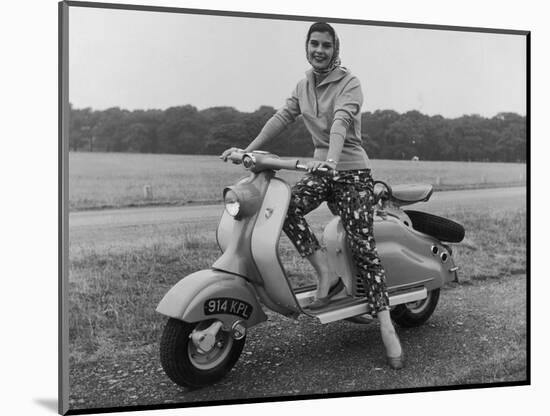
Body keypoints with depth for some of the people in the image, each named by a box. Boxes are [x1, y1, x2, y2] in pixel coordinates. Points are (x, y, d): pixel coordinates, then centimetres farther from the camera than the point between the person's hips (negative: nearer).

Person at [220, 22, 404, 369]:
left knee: (362, 248, -13)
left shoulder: (349, 83, -8)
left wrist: (331, 157, -44)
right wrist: (249, 149, -4)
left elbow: (341, 121, -26)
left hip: (353, 171, -5)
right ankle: (327, 274, -15)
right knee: (285, 207, -24)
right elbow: (282, 117, 7)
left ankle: (386, 327, -9)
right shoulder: (304, 86, 13)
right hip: (322, 169, 5)